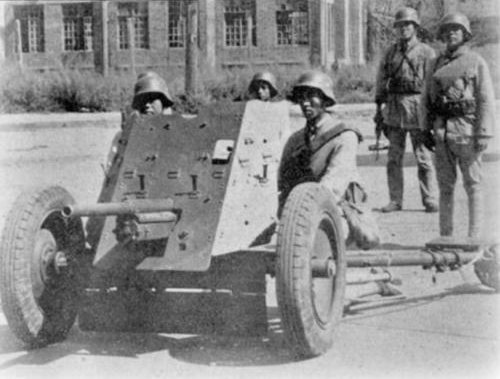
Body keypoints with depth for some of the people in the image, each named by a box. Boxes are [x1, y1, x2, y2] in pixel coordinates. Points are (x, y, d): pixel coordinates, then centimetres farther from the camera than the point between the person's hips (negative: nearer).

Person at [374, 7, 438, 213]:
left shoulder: (426, 53, 0)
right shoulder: (390, 53, 12)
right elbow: (381, 81, 14)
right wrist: (379, 109, 9)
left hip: (417, 108, -4)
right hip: (394, 110, 4)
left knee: (423, 158, -1)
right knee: (394, 157, 4)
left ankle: (430, 200, 6)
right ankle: (395, 200, 11)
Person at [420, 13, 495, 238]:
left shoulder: (476, 62, 1)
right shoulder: (437, 64, 13)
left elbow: (486, 100, -5)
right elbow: (426, 98, 15)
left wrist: (483, 134, -13)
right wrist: (425, 129, 7)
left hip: (466, 128, -4)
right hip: (442, 130, 4)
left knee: (472, 185, 1)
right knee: (445, 185, 7)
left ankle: (474, 237, 5)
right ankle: (445, 235, 13)